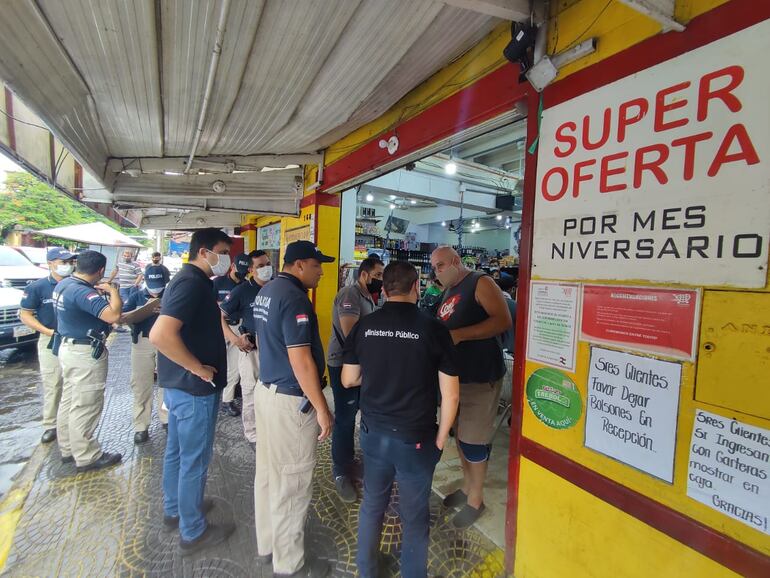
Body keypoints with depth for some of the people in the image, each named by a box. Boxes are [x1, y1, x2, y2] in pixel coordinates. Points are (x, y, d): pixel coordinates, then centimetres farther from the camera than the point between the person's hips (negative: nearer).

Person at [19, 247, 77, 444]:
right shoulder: (37, 287, -6)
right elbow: (25, 315, -3)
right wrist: (49, 332, -15)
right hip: (51, 341, -2)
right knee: (52, 384, 4)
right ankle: (51, 425, 18)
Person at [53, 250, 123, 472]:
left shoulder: (63, 284, 5)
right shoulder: (82, 292, -27)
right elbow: (113, 315, -36)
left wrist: (98, 291, 11)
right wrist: (113, 291, -20)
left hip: (69, 347, 10)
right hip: (85, 353, -10)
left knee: (69, 401, 20)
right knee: (85, 407, 1)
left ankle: (68, 448, 34)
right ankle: (87, 457, 13)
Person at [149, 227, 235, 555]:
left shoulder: (188, 279, 9)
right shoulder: (193, 282, -22)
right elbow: (160, 335, -33)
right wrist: (199, 368, -23)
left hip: (179, 384, 10)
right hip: (195, 388, -10)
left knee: (177, 451, 23)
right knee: (194, 460, 5)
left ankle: (174, 509, 43)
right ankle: (193, 533, 23)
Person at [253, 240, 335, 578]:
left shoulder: (266, 291, 9)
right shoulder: (294, 297, -22)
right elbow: (301, 359, -25)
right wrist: (322, 408, -18)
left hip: (266, 390, 10)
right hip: (290, 400, -10)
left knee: (268, 472, 21)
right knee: (292, 482, 6)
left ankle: (266, 546, 39)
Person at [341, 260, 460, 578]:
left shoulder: (364, 326, -7)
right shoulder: (434, 329, -15)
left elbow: (348, 379, 3)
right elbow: (450, 395, -11)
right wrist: (440, 439, 2)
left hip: (373, 432, 4)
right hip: (416, 438, -3)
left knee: (372, 504, 24)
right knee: (415, 516, 17)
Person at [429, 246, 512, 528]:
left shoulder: (481, 283, -11)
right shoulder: (448, 292, 13)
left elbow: (504, 320, -22)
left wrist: (460, 334, -28)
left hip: (480, 375, -8)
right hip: (454, 373, 8)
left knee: (473, 438, 2)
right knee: (459, 432, 17)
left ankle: (476, 499, 21)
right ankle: (467, 486, 36)